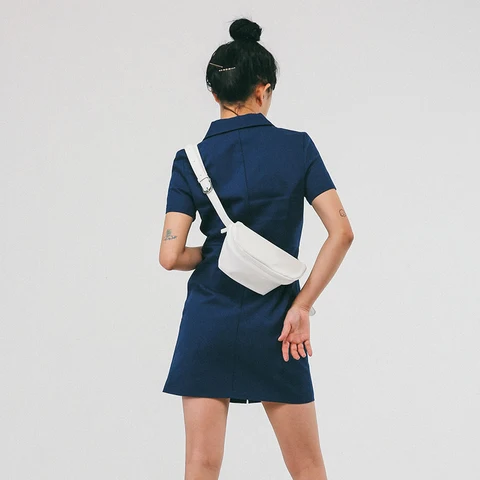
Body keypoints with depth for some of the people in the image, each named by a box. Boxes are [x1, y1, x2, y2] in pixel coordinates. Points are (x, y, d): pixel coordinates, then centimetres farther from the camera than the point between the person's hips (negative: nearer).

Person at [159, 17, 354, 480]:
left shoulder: (191, 160, -2)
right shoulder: (297, 147, -3)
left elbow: (170, 256, -9)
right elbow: (341, 232, -10)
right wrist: (301, 306, -7)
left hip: (209, 320, 0)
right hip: (273, 323, 0)